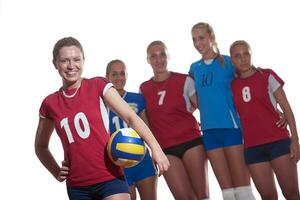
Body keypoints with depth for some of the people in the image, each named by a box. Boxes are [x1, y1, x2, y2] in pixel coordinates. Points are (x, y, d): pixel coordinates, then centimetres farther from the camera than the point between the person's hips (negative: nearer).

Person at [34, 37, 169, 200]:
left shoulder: (98, 86, -1)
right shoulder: (50, 104, 7)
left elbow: (131, 117, -6)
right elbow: (41, 146, 21)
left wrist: (155, 148, -17)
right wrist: (57, 172, 7)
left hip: (110, 177, -3)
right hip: (77, 186, 3)